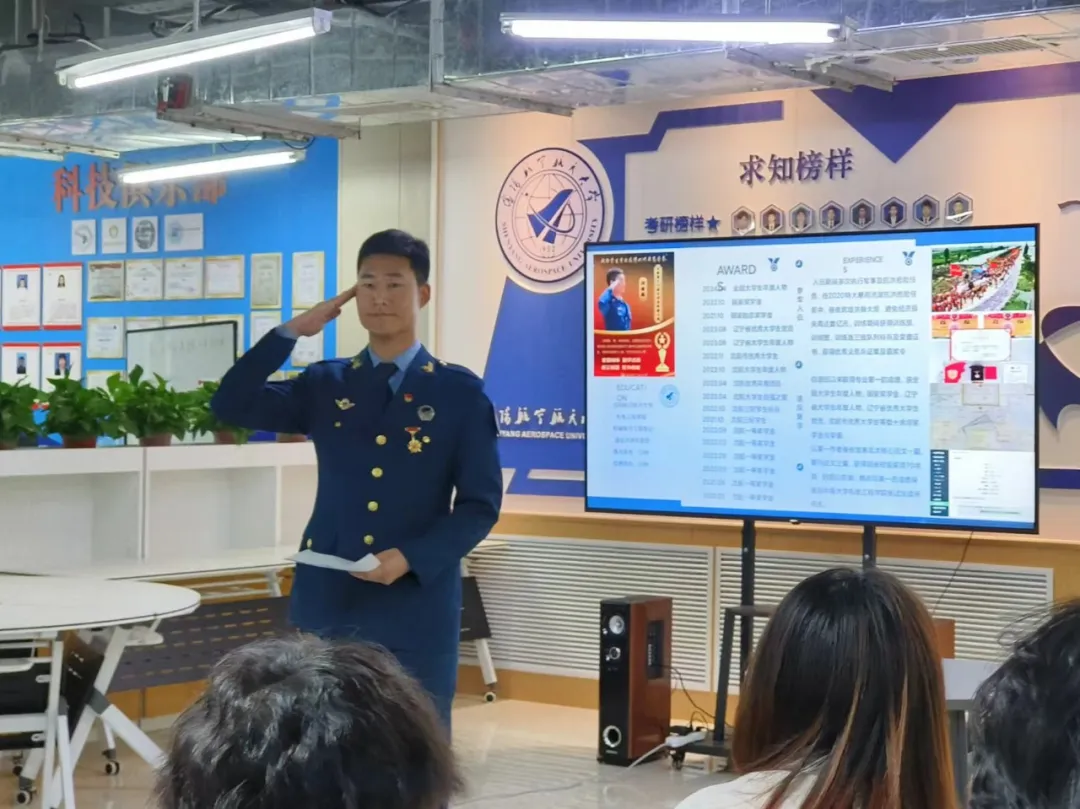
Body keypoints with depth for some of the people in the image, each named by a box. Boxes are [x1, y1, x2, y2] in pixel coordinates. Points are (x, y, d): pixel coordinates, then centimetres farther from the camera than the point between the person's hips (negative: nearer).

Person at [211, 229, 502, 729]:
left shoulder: (460, 392, 1)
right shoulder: (325, 384, 10)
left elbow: (480, 503, -2)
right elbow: (231, 407, 1)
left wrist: (411, 558, -16)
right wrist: (293, 331, -3)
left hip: (418, 605, -2)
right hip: (327, 602, 2)